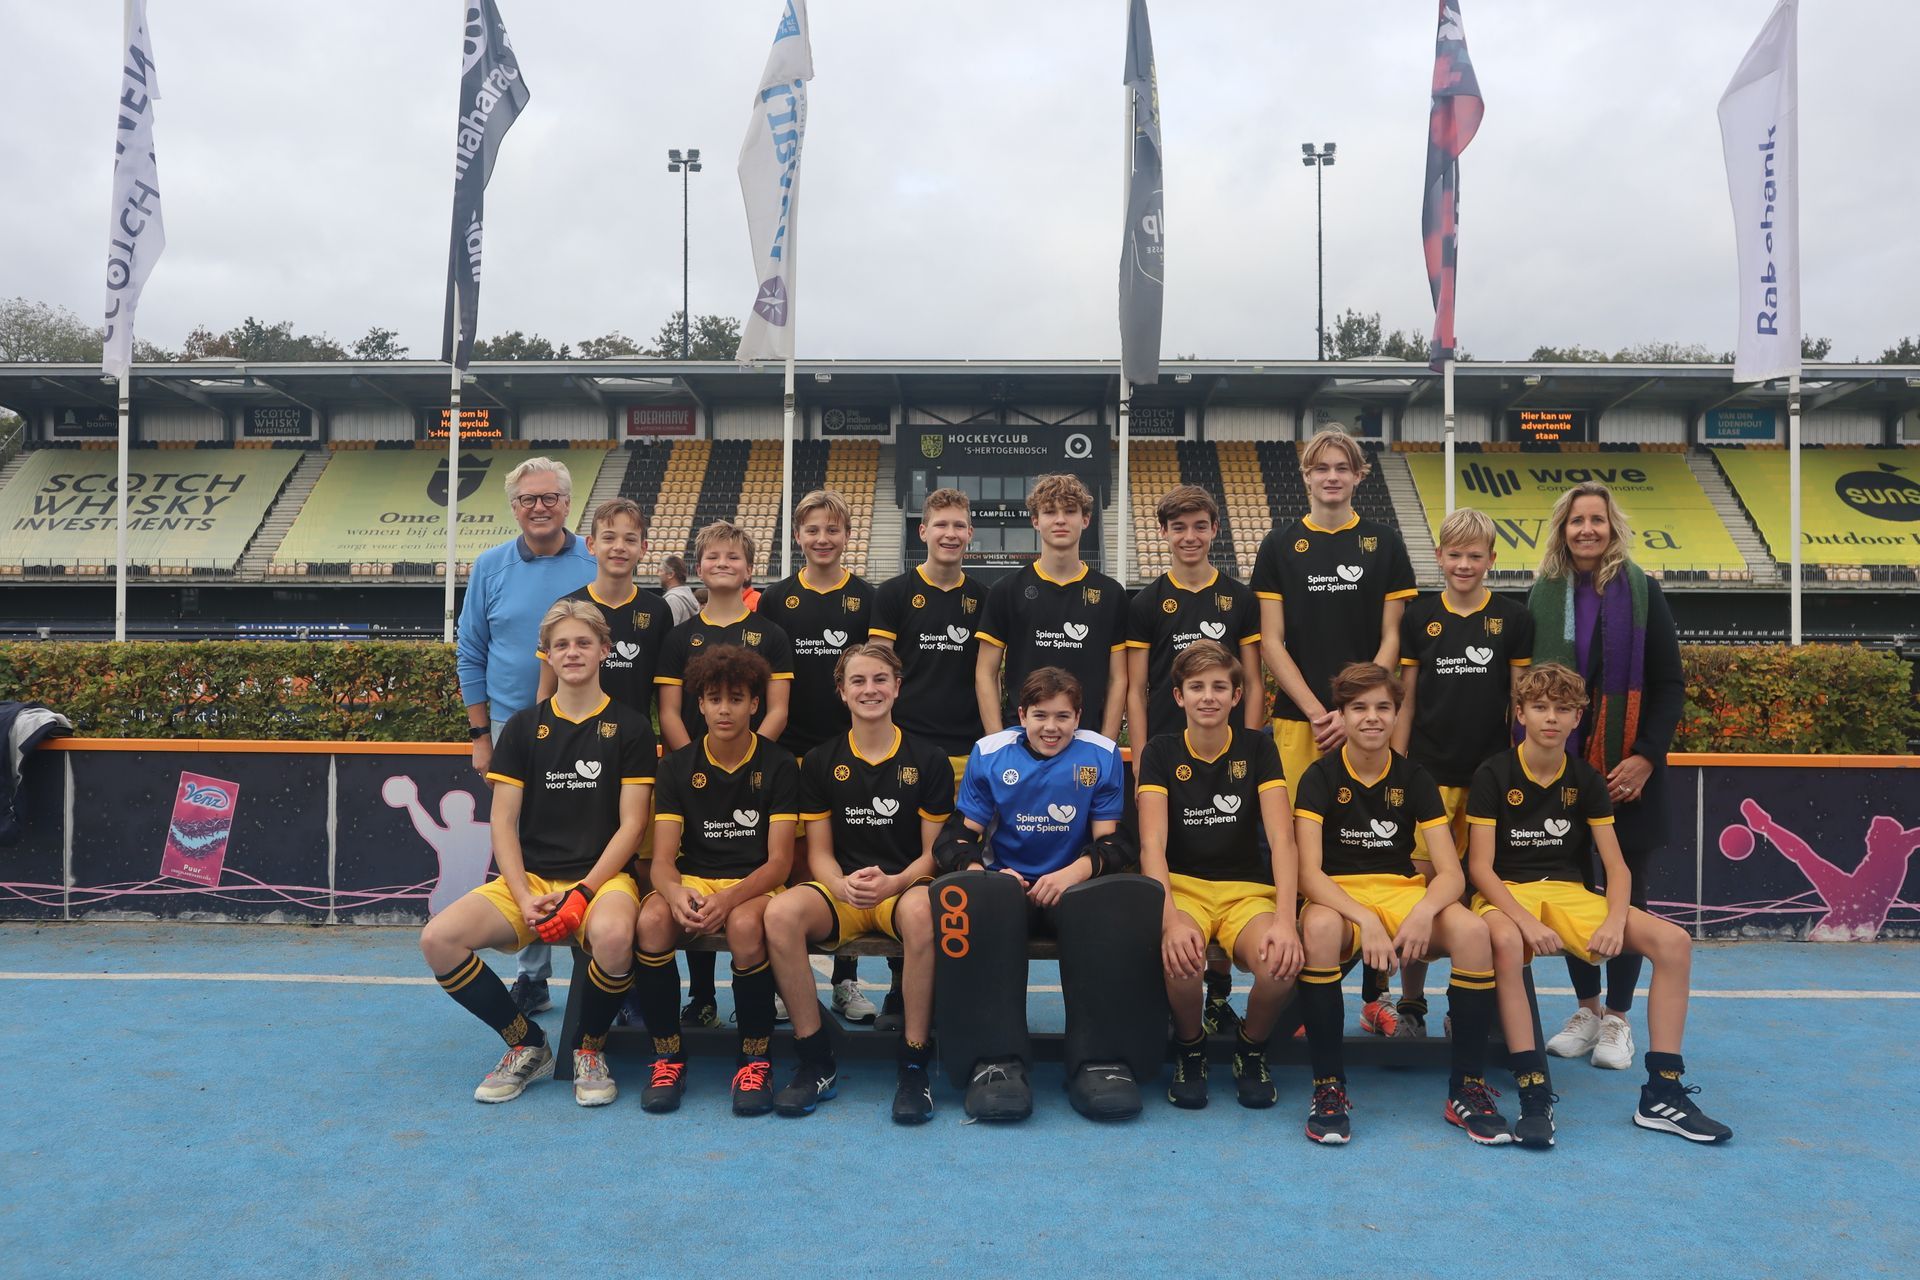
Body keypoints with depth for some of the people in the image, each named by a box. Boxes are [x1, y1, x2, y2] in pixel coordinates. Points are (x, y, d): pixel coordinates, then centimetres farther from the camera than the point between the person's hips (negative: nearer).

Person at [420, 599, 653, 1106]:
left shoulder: (629, 727, 3)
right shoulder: (523, 726, 10)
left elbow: (631, 824, -2)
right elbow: (503, 822, 5)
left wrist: (583, 893, -14)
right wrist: (524, 898, -10)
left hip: (602, 875, -3)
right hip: (530, 876, 3)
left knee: (613, 935, -38)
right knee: (438, 939, -22)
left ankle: (590, 1049, -6)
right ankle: (529, 1046, 1)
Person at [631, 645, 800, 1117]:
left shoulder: (778, 765, 0)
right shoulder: (678, 766, 6)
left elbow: (779, 861, -6)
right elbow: (663, 860, -2)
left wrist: (728, 899, -25)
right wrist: (676, 893, -27)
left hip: (754, 885, -2)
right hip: (691, 881, 2)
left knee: (745, 926, -37)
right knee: (651, 921, -32)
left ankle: (755, 1061, -15)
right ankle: (668, 1056, -12)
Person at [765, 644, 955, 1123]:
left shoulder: (928, 760, 5)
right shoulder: (821, 762, 10)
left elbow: (934, 852, 2)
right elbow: (819, 852, 8)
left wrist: (892, 883, -18)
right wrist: (843, 886, -16)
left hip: (905, 888, -2)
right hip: (841, 892, 2)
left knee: (922, 912, -39)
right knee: (781, 912, -31)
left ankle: (915, 1065, -24)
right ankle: (817, 1062, -16)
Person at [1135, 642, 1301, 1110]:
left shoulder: (1257, 748, 1)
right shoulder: (1161, 752, -1)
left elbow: (1281, 837, -9)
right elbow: (1152, 844, -12)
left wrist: (1284, 919, -25)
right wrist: (1171, 919, -29)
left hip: (1247, 890, 1)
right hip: (1181, 886, -1)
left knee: (1281, 963, -32)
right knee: (1182, 957, -35)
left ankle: (1251, 1049, 3)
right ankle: (1190, 1050, -1)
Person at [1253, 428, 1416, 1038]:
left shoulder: (1384, 542, 8)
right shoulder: (1280, 544, 7)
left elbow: (1391, 638, 4)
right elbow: (1272, 641, 3)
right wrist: (1315, 710, -7)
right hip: (1298, 719, 0)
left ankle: (1375, 994, 10)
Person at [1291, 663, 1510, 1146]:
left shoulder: (1414, 779, 4)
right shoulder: (1320, 777, -3)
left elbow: (1451, 873, -3)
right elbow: (1309, 873, -13)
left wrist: (1424, 911, -26)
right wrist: (1366, 920, -29)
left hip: (1403, 892, 3)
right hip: (1337, 896, -2)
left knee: (1472, 930, -30)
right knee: (1319, 929, -39)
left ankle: (1467, 1087, -14)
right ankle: (1328, 1086, -24)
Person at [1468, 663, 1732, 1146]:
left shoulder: (1586, 779, 6)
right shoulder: (1493, 775, -6)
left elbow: (1616, 864, 4)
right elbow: (1481, 866, -11)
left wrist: (1615, 921, -16)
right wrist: (1526, 920, -26)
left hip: (1571, 894, 5)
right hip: (1506, 892, -5)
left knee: (1673, 941, -16)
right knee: (1506, 942, -41)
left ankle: (1662, 1094, -9)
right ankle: (1533, 1095, -32)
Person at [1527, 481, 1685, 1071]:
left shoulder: (1641, 591, -1)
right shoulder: (1542, 596, 5)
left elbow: (1670, 684, -2)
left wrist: (1646, 755, -11)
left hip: (1629, 767, -2)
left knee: (1626, 889, 5)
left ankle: (1617, 1016, 18)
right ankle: (1586, 1008, 21)